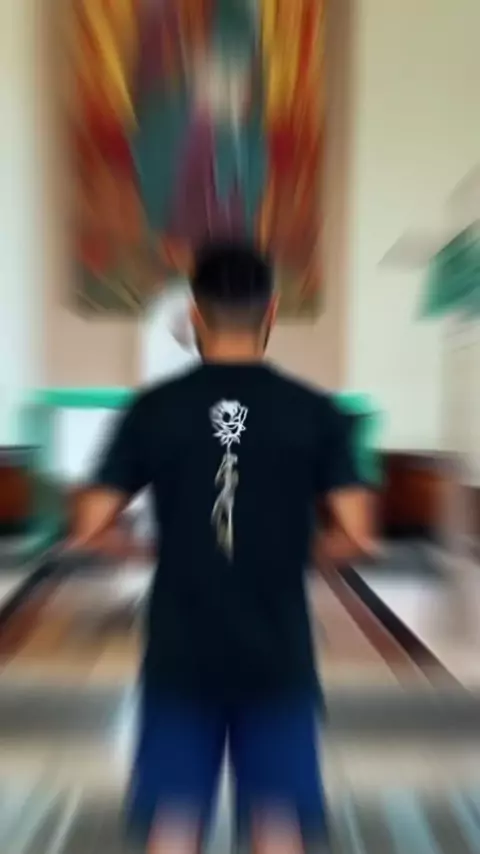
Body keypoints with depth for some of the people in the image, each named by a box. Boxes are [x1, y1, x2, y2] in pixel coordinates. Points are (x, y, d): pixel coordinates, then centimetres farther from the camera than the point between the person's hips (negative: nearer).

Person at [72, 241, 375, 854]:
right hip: (277, 653, 1)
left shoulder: (153, 408, -7)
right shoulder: (314, 411, -7)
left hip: (182, 652, 0)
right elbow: (359, 535, -9)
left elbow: (91, 527, -6)